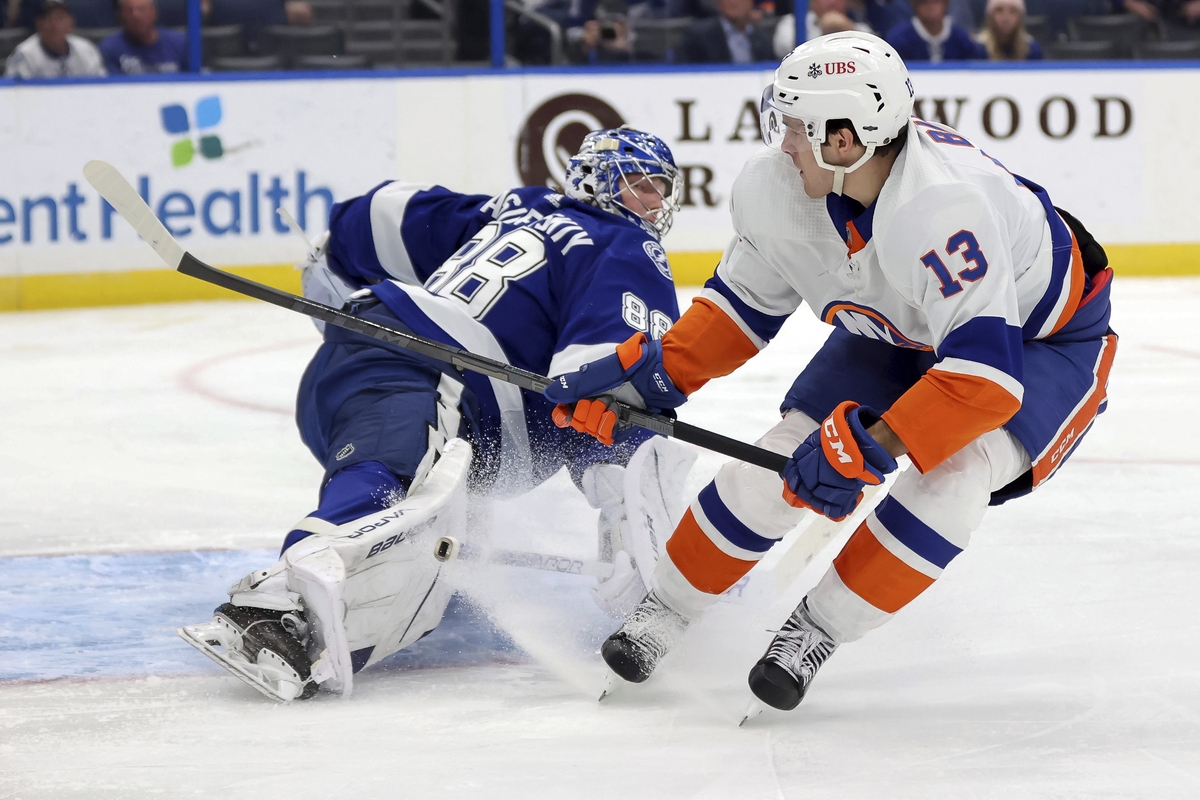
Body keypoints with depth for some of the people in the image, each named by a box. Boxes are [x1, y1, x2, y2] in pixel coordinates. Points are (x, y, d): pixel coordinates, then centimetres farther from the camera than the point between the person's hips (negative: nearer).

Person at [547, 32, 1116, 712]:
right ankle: (666, 608, 14)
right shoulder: (777, 190, -20)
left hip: (1046, 338, -6)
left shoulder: (942, 208, -43)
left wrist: (873, 445, -48)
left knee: (950, 474, -31)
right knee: (789, 457, -7)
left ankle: (820, 628, -12)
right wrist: (651, 373, -9)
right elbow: (747, 301, 0)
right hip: (899, 333, 6)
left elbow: (986, 372, -45)